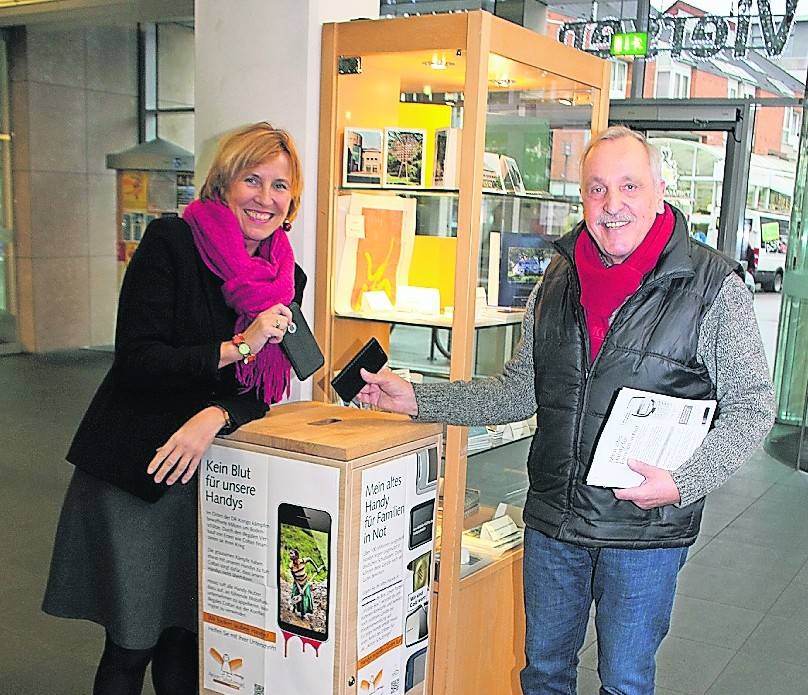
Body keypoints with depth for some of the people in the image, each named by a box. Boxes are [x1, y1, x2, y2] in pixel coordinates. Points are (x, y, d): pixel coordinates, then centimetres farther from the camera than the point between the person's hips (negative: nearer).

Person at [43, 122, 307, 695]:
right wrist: (236, 346, -26)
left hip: (208, 473, 5)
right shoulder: (171, 242, -11)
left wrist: (216, 417, -20)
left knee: (185, 637, 14)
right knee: (131, 645, 5)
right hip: (129, 472, -4)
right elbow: (135, 359, -17)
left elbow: (261, 391, 1)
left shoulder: (286, 279, 4)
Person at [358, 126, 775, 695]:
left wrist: (683, 483, -21)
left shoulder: (712, 286, -10)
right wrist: (417, 398, 2)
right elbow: (520, 391, 10)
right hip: (553, 520, 5)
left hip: (646, 528, -4)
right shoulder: (558, 283, 4)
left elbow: (751, 406, -7)